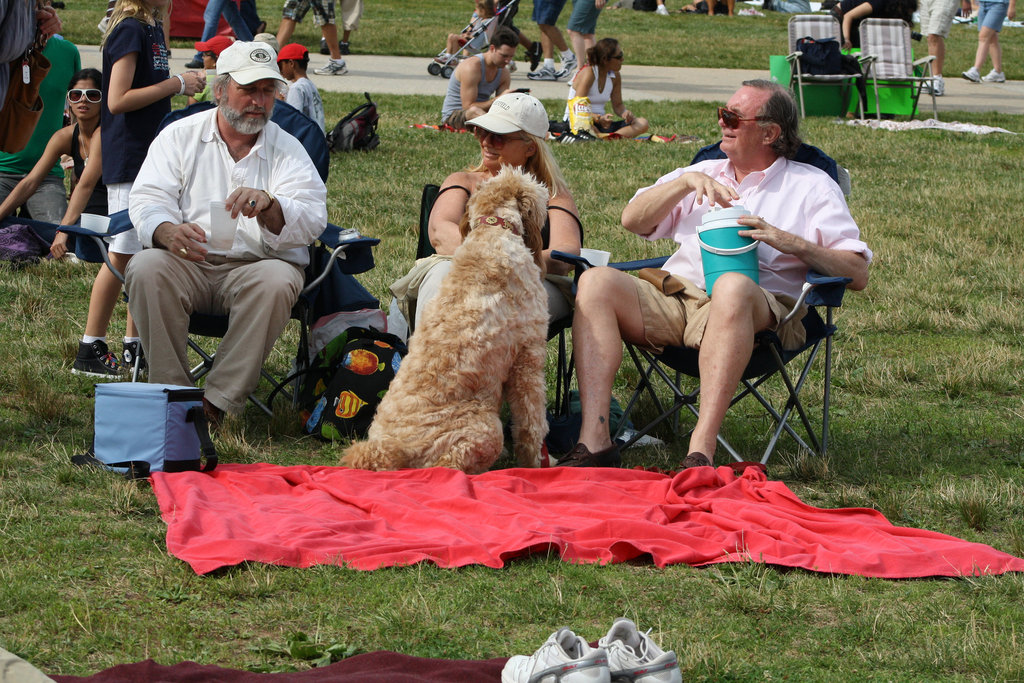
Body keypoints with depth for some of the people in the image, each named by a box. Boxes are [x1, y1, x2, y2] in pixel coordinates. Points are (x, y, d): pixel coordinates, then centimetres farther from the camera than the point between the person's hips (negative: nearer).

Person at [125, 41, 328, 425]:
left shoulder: (288, 149, 10)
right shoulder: (180, 136, 12)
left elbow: (312, 220, -5)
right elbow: (148, 200, 0)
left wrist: (268, 206, -29)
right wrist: (168, 232, -25)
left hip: (256, 264, 0)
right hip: (187, 263, 0)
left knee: (276, 282, -34)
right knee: (146, 269, -31)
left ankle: (220, 401, -32)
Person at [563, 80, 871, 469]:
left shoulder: (811, 187, 14)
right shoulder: (706, 173, 29)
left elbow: (857, 274, 5)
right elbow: (632, 220, 18)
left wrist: (791, 243, -9)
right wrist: (687, 181, 3)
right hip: (674, 296, 5)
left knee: (733, 286, -41)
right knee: (597, 281, -24)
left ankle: (701, 451, -49)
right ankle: (594, 440, -35)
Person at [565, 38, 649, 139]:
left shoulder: (615, 76, 6)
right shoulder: (588, 73, -14)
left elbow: (617, 105, 15)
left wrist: (625, 113, -10)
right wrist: (599, 118, -37)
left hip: (601, 123, 7)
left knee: (643, 124, -14)